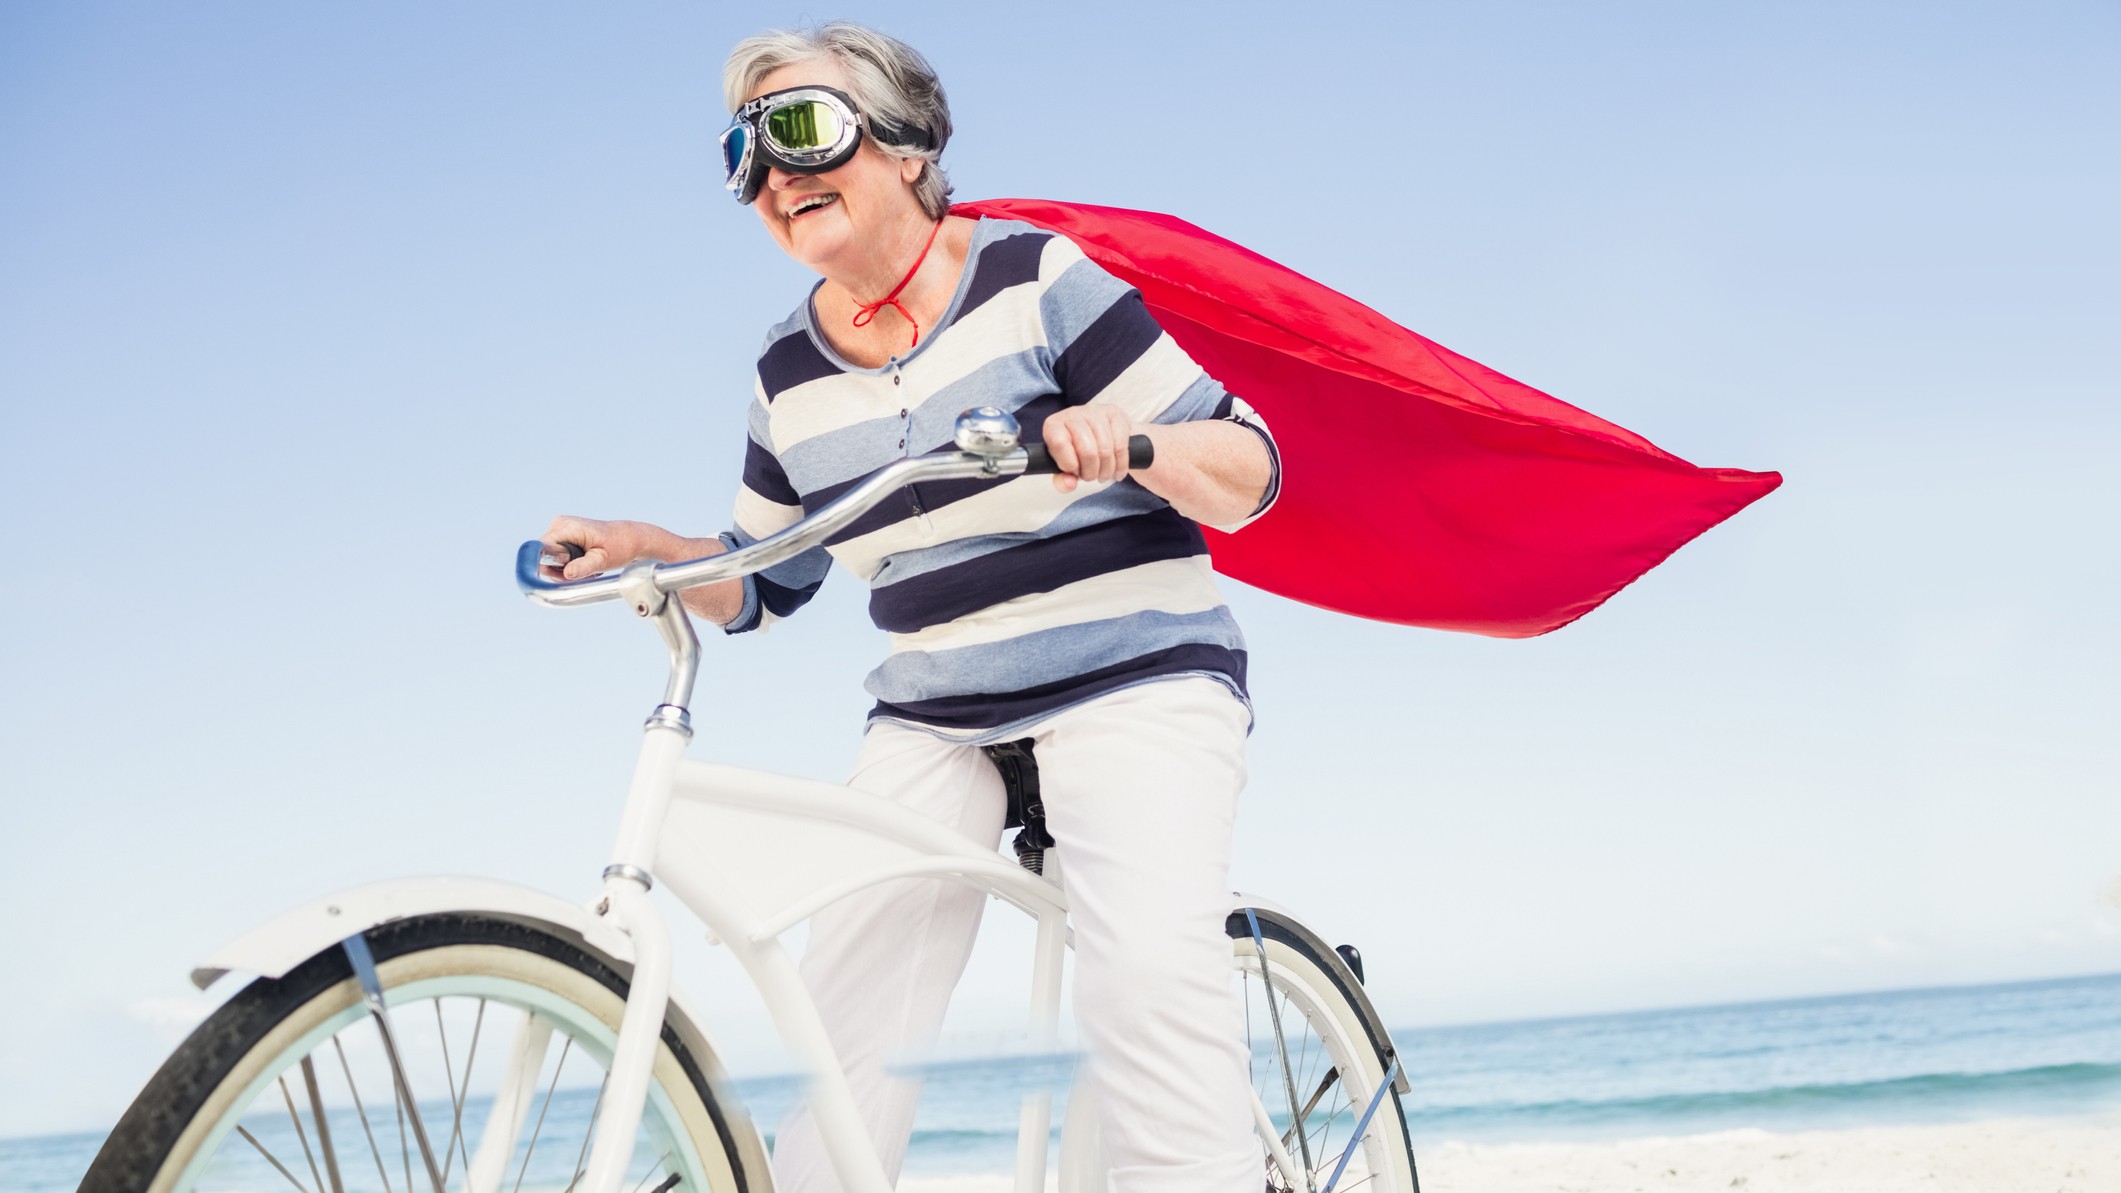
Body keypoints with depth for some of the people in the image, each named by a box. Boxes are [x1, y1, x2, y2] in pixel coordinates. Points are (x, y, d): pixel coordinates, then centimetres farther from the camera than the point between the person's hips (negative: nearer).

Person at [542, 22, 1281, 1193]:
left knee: (1151, 982, -26)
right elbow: (765, 582, 18)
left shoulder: (1032, 274, -6)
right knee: (844, 1007, -8)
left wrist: (1135, 439, -28)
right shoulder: (790, 372, 8)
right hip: (931, 719, 4)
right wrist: (644, 547, 0)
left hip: (1131, 683, -4)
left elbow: (1251, 472, -7)